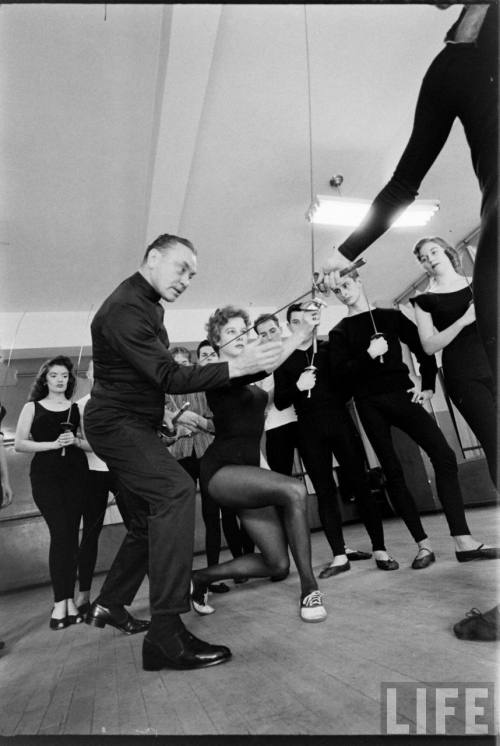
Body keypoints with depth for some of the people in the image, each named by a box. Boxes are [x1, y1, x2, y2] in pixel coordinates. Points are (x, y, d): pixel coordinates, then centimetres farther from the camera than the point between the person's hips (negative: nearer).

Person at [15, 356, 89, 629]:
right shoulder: (32, 407, 9)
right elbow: (20, 444, 0)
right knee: (60, 532, -8)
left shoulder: (76, 408, 11)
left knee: (71, 534, 2)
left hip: (75, 474, 2)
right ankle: (60, 601, 2)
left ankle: (69, 598, 12)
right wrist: (54, 444, -11)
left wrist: (76, 441, -10)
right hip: (45, 475, -1)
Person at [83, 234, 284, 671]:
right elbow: (169, 377, -27)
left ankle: (110, 605, 34)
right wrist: (238, 367, -31)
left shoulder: (148, 304, 12)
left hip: (134, 424, 10)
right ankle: (166, 635, -25)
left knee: (151, 518, 15)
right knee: (176, 490, -28)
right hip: (116, 423, -10)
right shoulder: (125, 308, -21)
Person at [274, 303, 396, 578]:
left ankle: (379, 549, 7)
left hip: (340, 423, 0)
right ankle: (339, 555, 10)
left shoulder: (329, 349, 11)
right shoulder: (284, 360, 9)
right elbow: (279, 402, 2)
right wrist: (297, 386, -14)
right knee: (325, 492, 2)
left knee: (361, 484, -2)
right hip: (309, 431, 0)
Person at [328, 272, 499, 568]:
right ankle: (424, 544, 8)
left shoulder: (391, 316, 12)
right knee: (393, 473, -1)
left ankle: (464, 541, -8)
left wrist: (428, 385, 5)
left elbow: (423, 347, 13)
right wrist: (369, 355, -17)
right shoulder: (339, 332, 9)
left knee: (444, 456, -12)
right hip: (370, 405, -1)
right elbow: (340, 370, -4)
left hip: (402, 395, 1)